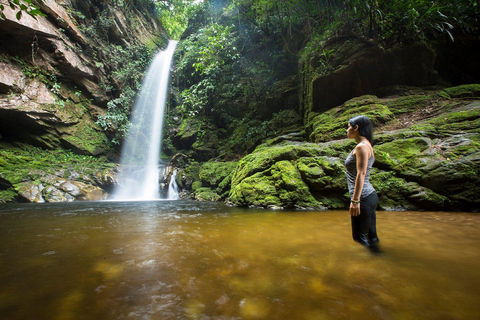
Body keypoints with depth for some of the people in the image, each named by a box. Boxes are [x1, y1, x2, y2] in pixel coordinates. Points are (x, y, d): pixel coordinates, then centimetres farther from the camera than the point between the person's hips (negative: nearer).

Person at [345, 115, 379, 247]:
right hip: (370, 196, 10)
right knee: (371, 238, 17)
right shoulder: (365, 145, 16)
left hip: (364, 198, -10)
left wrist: (355, 200, -23)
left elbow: (361, 174, -22)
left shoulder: (362, 147, -14)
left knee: (359, 238, 1)